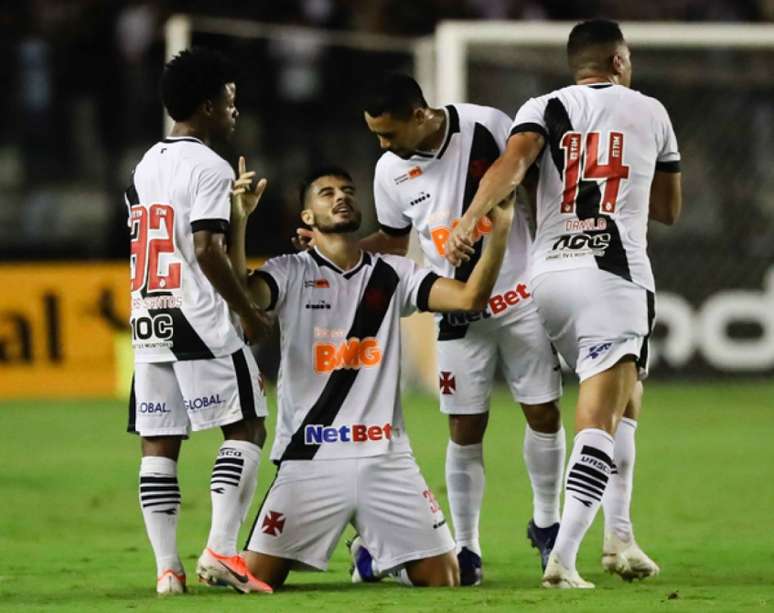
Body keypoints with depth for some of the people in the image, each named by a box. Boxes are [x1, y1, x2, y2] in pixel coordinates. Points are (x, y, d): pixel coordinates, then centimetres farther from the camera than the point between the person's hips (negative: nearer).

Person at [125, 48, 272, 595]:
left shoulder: (144, 167, 16)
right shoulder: (209, 167, -9)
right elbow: (208, 250, -17)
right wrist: (251, 312, -9)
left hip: (148, 324, 7)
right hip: (201, 323, -7)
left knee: (159, 444, 4)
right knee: (246, 428, 1)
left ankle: (167, 567, 1)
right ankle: (221, 550, -10)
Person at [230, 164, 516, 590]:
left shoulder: (393, 275, 10)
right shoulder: (290, 273, 1)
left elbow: (470, 298, -2)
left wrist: (499, 230, -14)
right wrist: (238, 220, -33)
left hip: (386, 457, 3)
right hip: (311, 459, -3)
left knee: (443, 578, -2)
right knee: (255, 579, -13)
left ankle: (374, 553, 30)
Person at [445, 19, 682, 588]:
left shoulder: (545, 109, 10)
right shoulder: (651, 113, 13)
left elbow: (512, 162, -13)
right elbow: (669, 209, 24)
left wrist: (469, 220, -26)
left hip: (547, 276, 3)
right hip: (614, 278, -3)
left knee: (622, 397, 25)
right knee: (599, 421, -10)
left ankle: (620, 536, 21)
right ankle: (563, 558, -26)